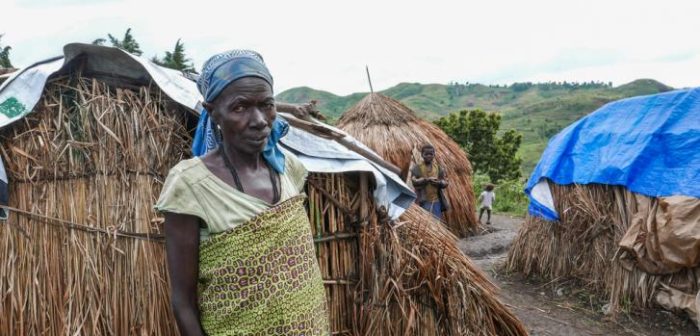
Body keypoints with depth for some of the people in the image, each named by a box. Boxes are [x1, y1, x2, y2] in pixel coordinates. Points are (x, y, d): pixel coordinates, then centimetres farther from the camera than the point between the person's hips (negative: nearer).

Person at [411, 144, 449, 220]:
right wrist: (427, 179, -23)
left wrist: (439, 182, -16)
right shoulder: (417, 168, 0)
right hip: (423, 202, -3)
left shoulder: (438, 167, 10)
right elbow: (414, 181, -12)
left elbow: (445, 182, 7)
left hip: (436, 201, 3)